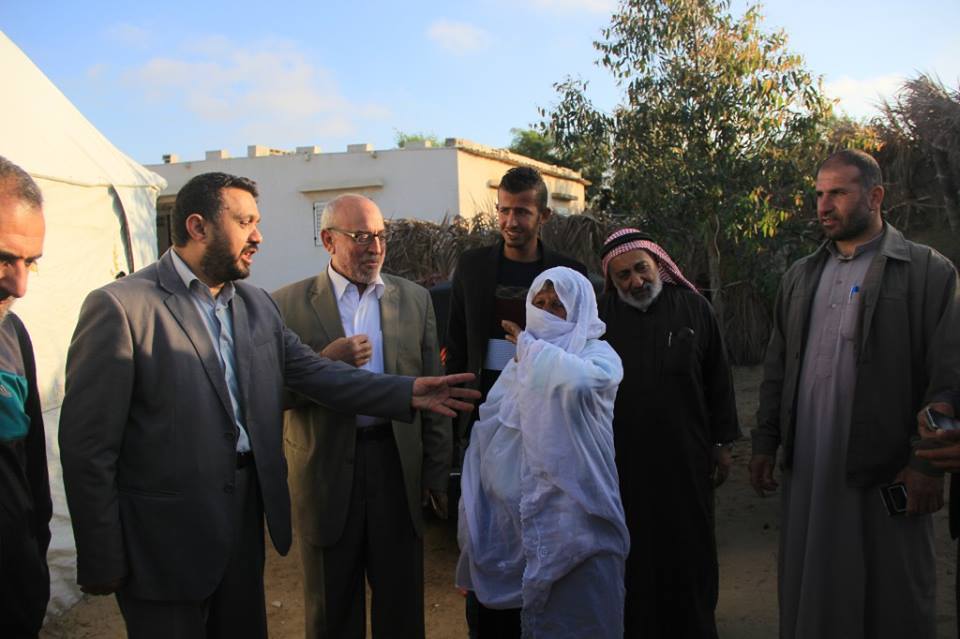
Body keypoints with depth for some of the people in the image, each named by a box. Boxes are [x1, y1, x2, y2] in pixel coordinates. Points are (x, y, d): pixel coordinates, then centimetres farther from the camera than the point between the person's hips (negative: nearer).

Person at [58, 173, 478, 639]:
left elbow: (313, 371, 4)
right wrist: (102, 563, -12)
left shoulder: (256, 304, 7)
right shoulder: (119, 306, -15)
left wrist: (407, 393, -7)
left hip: (247, 521, 6)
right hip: (163, 543, -6)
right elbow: (88, 447, -14)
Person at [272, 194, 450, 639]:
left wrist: (436, 472, 3)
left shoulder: (414, 299, 4)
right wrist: (327, 361, -20)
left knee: (402, 600, 14)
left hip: (397, 463, 2)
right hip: (326, 467, -1)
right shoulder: (289, 303, -2)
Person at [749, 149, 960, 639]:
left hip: (884, 473, -4)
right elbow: (777, 369, 13)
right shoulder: (800, 277, 12)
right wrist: (764, 445, 10)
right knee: (810, 593, 12)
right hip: (806, 471, 4)